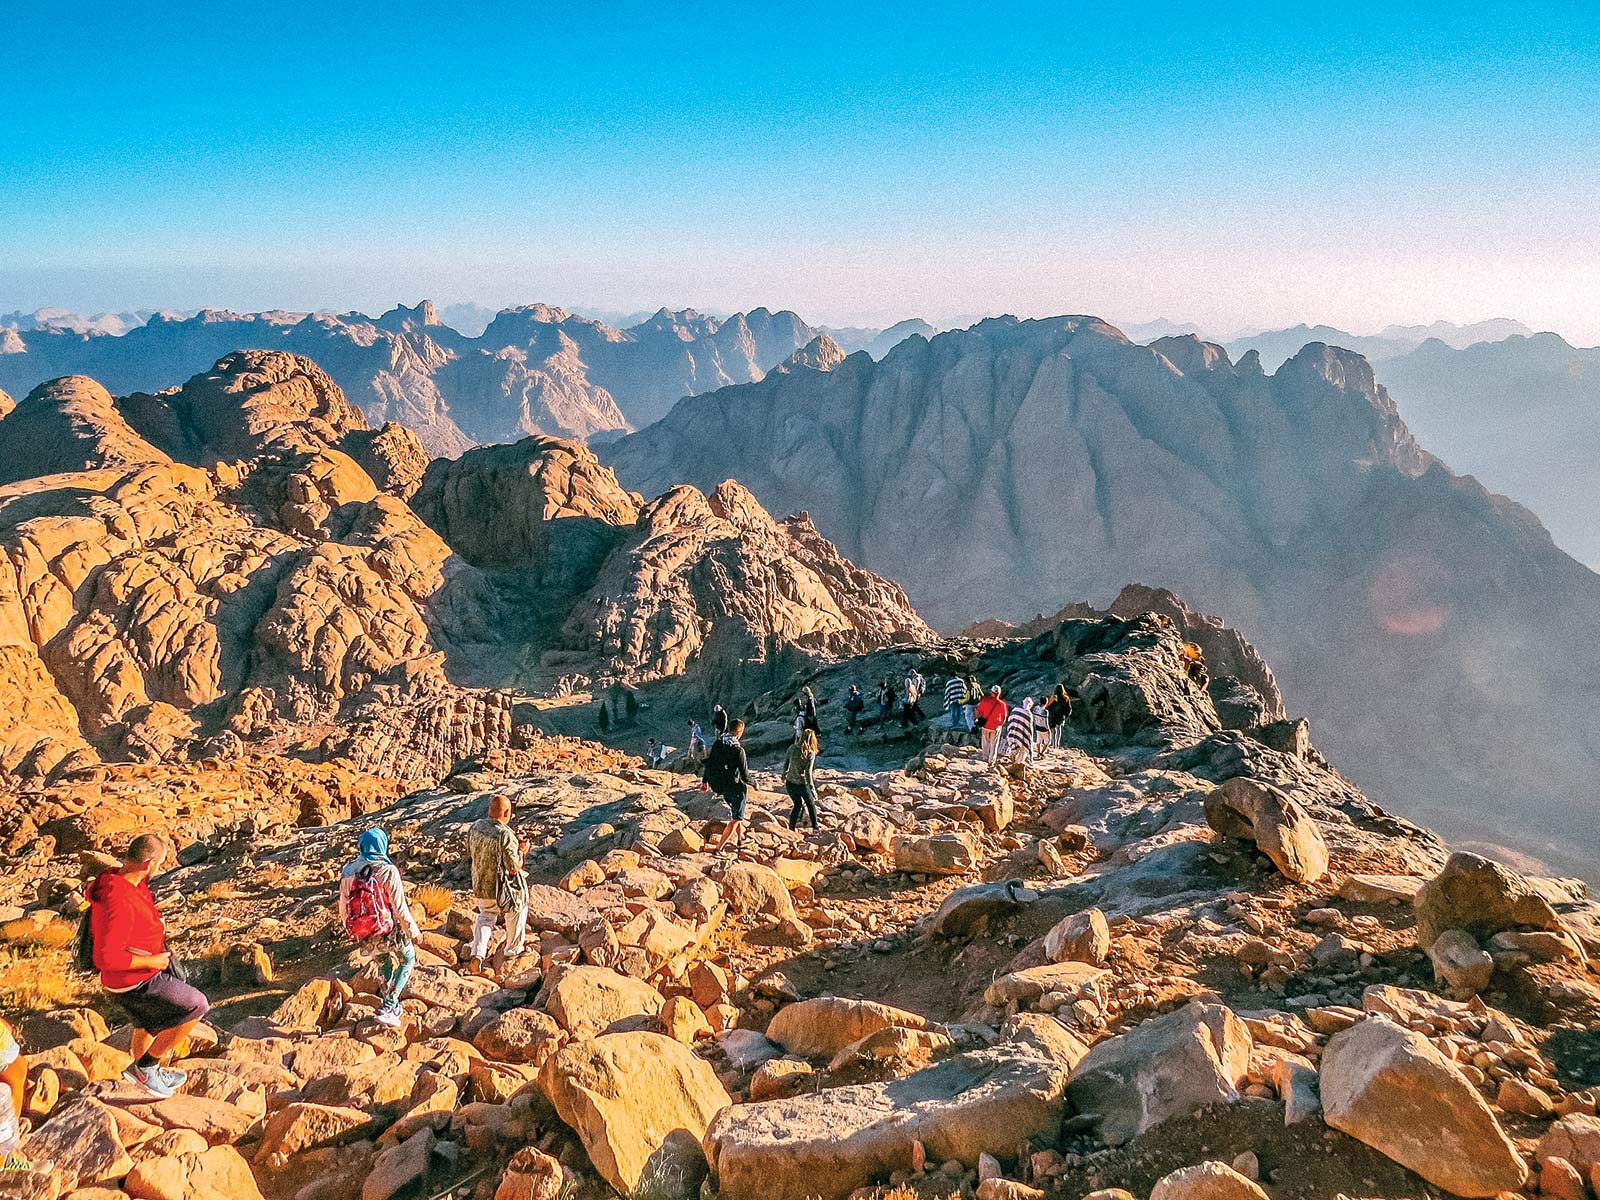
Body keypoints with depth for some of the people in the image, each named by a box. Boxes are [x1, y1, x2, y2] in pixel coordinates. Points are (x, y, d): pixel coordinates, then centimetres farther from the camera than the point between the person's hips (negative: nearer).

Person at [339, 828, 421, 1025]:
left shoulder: (348, 872, -4)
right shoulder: (388, 871, -19)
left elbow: (343, 907, 5)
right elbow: (399, 907, -18)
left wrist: (349, 929, 24)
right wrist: (413, 930, -4)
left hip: (363, 935, 5)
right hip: (388, 931, -5)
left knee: (385, 962, 30)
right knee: (408, 959, 20)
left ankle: (394, 1008, 39)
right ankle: (387, 1008, 10)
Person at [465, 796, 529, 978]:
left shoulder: (476, 826, -9)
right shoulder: (506, 836, -29)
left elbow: (470, 853, 7)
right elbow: (514, 868, -24)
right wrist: (521, 851, -8)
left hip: (480, 885, 5)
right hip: (503, 888, -5)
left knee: (485, 918, 26)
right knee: (516, 913, 24)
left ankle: (476, 956, 10)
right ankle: (512, 950, 39)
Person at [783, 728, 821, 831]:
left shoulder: (792, 748, -5)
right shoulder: (810, 754, -17)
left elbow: (786, 764, 5)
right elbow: (808, 773, -19)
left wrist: (784, 776, 22)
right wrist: (812, 789, -13)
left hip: (789, 783, 4)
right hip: (802, 784, -4)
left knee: (798, 804, 24)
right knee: (811, 805, 18)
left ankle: (791, 827, 28)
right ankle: (815, 828, 26)